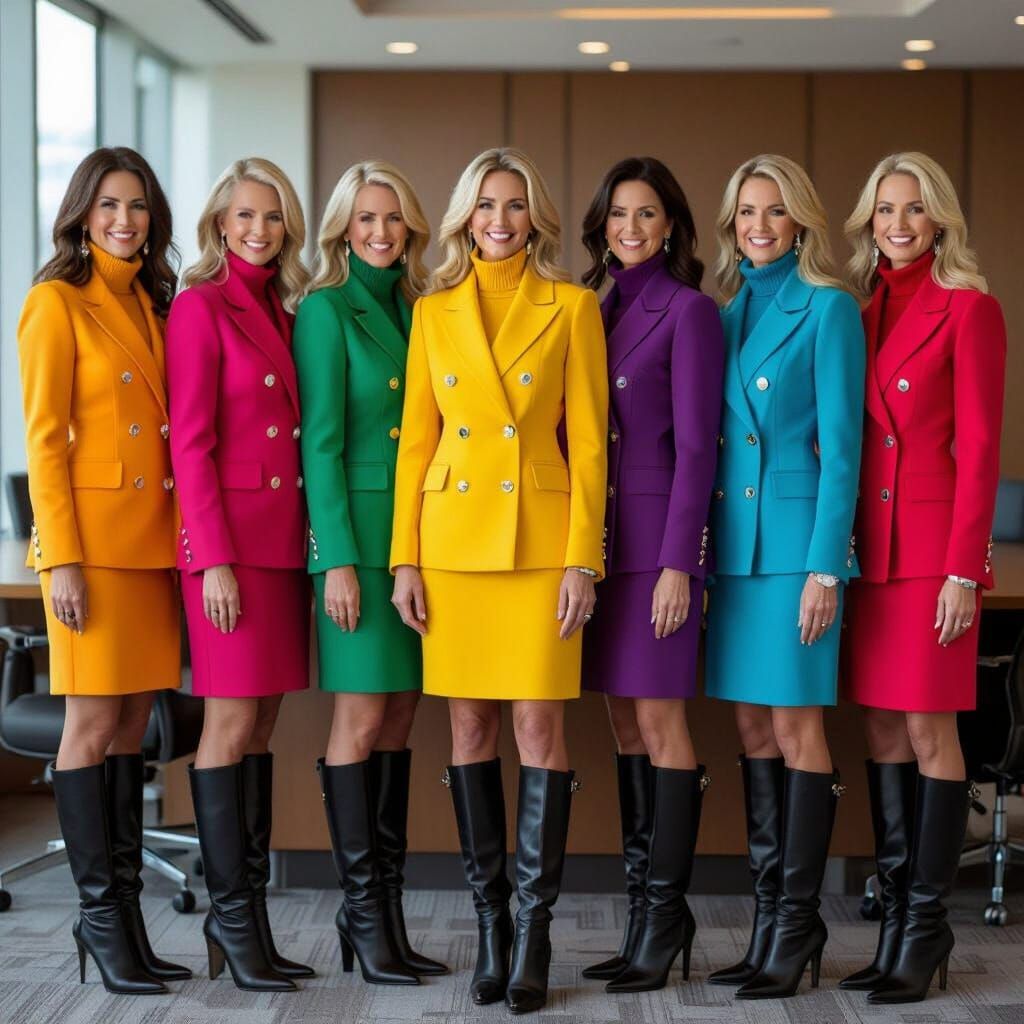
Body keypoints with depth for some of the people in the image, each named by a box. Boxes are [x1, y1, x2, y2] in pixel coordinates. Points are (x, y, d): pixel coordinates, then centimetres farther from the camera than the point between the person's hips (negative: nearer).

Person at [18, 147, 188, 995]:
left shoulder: (150, 304, 16)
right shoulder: (58, 301, -4)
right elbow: (44, 438, -8)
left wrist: (186, 539, 10)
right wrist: (61, 558, -14)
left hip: (154, 537, 7)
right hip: (91, 533, -6)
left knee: (133, 726, 9)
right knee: (93, 725, -3)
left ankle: (124, 909, 15)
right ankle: (100, 914, 4)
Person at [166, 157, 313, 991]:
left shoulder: (282, 312, 16)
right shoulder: (202, 307, -5)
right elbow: (191, 442, -10)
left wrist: (309, 539, 10)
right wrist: (216, 559, -15)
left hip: (283, 537, 7)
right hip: (229, 536, -7)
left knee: (262, 724, 8)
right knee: (232, 721, -4)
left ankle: (250, 912, 14)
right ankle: (231, 914, 3)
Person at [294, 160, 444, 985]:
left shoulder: (418, 310, 14)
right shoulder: (328, 309, -3)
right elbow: (321, 440, -9)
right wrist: (339, 557, -14)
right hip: (361, 528, -6)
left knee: (399, 719, 8)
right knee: (362, 718, -4)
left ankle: (388, 907, 15)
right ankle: (364, 911, 3)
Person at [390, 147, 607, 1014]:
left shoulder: (571, 308, 2)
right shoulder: (434, 313, 10)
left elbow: (588, 441, -1)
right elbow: (416, 441, 9)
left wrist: (583, 560, -8)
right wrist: (404, 557, 2)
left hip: (539, 538, -3)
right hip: (452, 536, 3)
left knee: (539, 725, -5)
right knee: (470, 727, 6)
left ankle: (534, 928, 3)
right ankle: (489, 921, 15)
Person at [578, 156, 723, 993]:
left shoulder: (689, 310, -5)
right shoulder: (599, 312, 15)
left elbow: (696, 445, -10)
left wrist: (678, 562, -16)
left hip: (656, 535, -7)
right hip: (599, 538, 7)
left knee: (659, 720, -5)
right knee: (625, 722, 8)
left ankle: (666, 916, 2)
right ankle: (645, 917, 15)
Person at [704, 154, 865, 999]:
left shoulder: (827, 309, -5)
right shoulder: (727, 313, 13)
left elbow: (840, 445, -10)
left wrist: (825, 567, -15)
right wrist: (704, 552, 9)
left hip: (796, 538, -6)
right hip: (734, 540, 6)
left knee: (796, 728, -3)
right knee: (753, 729, 9)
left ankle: (798, 922, 5)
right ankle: (768, 919, 16)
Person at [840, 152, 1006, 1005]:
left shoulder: (968, 310, -5)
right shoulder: (860, 314, 12)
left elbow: (978, 447, -9)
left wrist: (963, 570, -14)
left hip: (931, 546, -6)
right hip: (869, 548, 6)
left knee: (929, 734, -2)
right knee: (882, 733, 8)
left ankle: (927, 925, 7)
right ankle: (895, 918, 16)